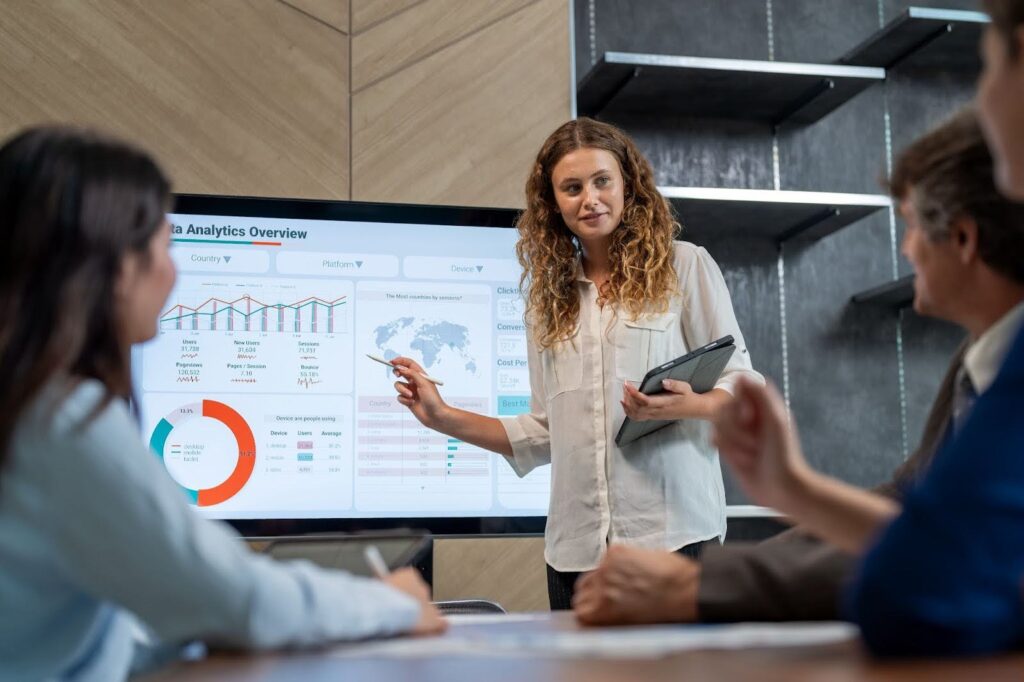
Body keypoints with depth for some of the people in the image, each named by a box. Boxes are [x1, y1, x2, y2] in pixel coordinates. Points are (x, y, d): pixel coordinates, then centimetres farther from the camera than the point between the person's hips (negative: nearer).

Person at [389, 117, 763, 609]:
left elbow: (744, 388, 3)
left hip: (671, 530, -3)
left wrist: (690, 404, -18)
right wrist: (444, 418, 10)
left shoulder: (684, 267, 5)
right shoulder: (549, 296, 16)